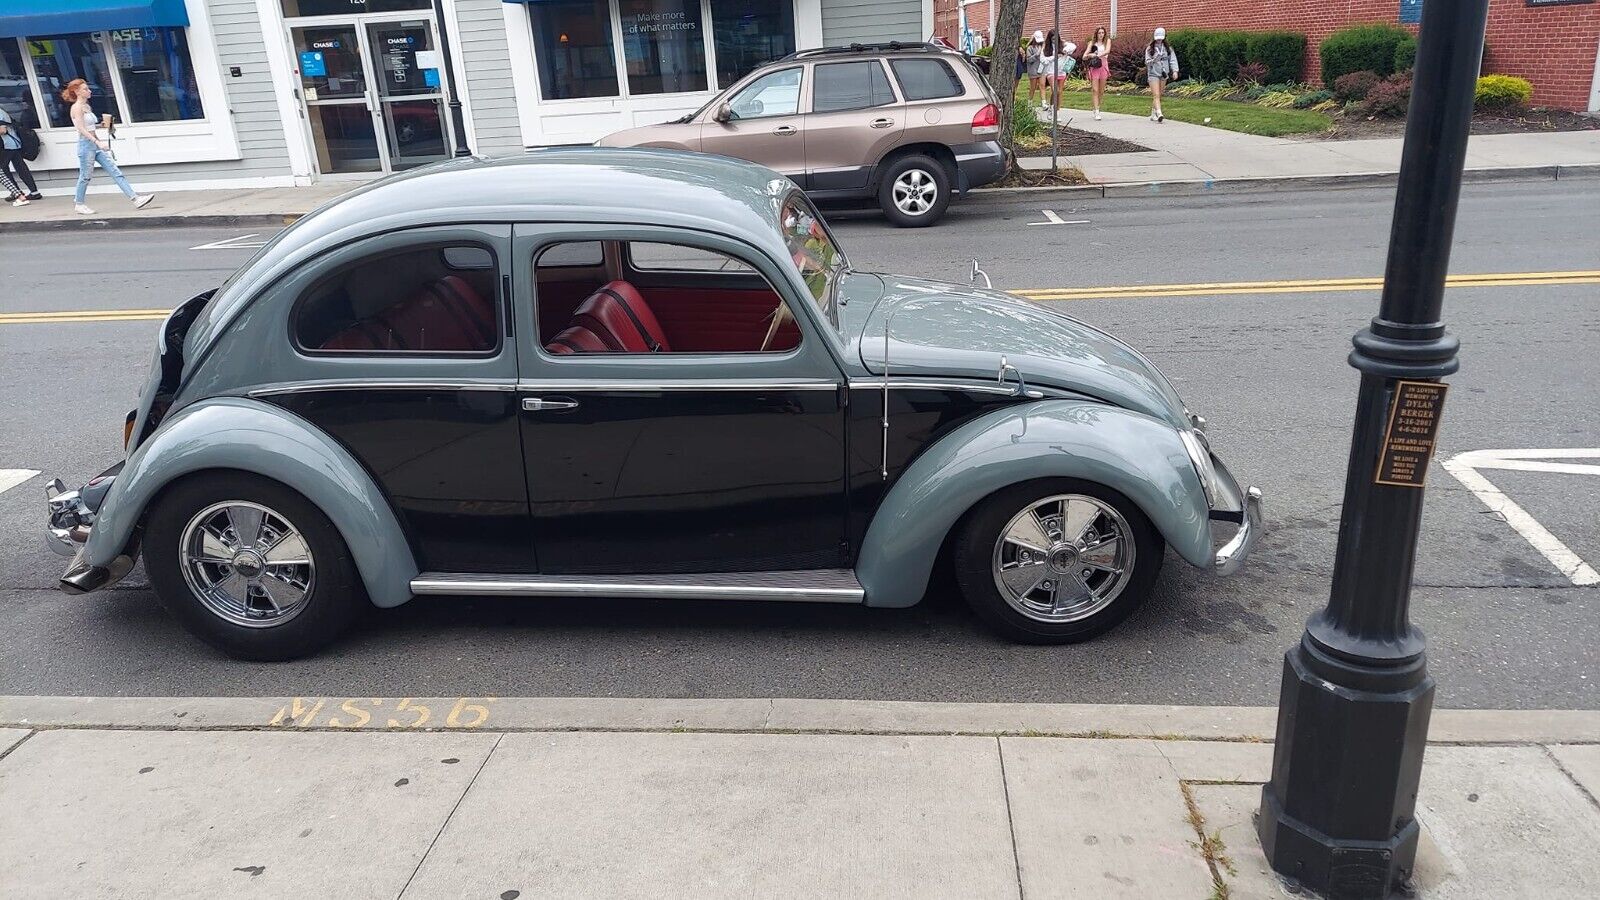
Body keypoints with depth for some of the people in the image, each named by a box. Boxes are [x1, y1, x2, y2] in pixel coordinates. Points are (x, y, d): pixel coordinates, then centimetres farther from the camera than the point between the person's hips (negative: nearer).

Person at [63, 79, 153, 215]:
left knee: (115, 172, 0)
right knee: (85, 176, 1)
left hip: (95, 144, 8)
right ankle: (78, 204, 14)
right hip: (86, 144, -8)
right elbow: (81, 129, -18)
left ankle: (135, 198, -6)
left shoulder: (86, 106, 15)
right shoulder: (77, 108, -10)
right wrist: (97, 142, -24)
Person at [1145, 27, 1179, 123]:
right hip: (1153, 74, -3)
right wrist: (1154, 60, -24)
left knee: (1159, 95, 9)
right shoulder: (1149, 49, -1)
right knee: (1156, 95, -14)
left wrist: (1175, 71, -13)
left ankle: (1153, 114, 18)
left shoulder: (1168, 48, 5)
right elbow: (1147, 62, -4)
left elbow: (1173, 59, 0)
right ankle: (1159, 114, -26)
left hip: (1164, 74, 3)